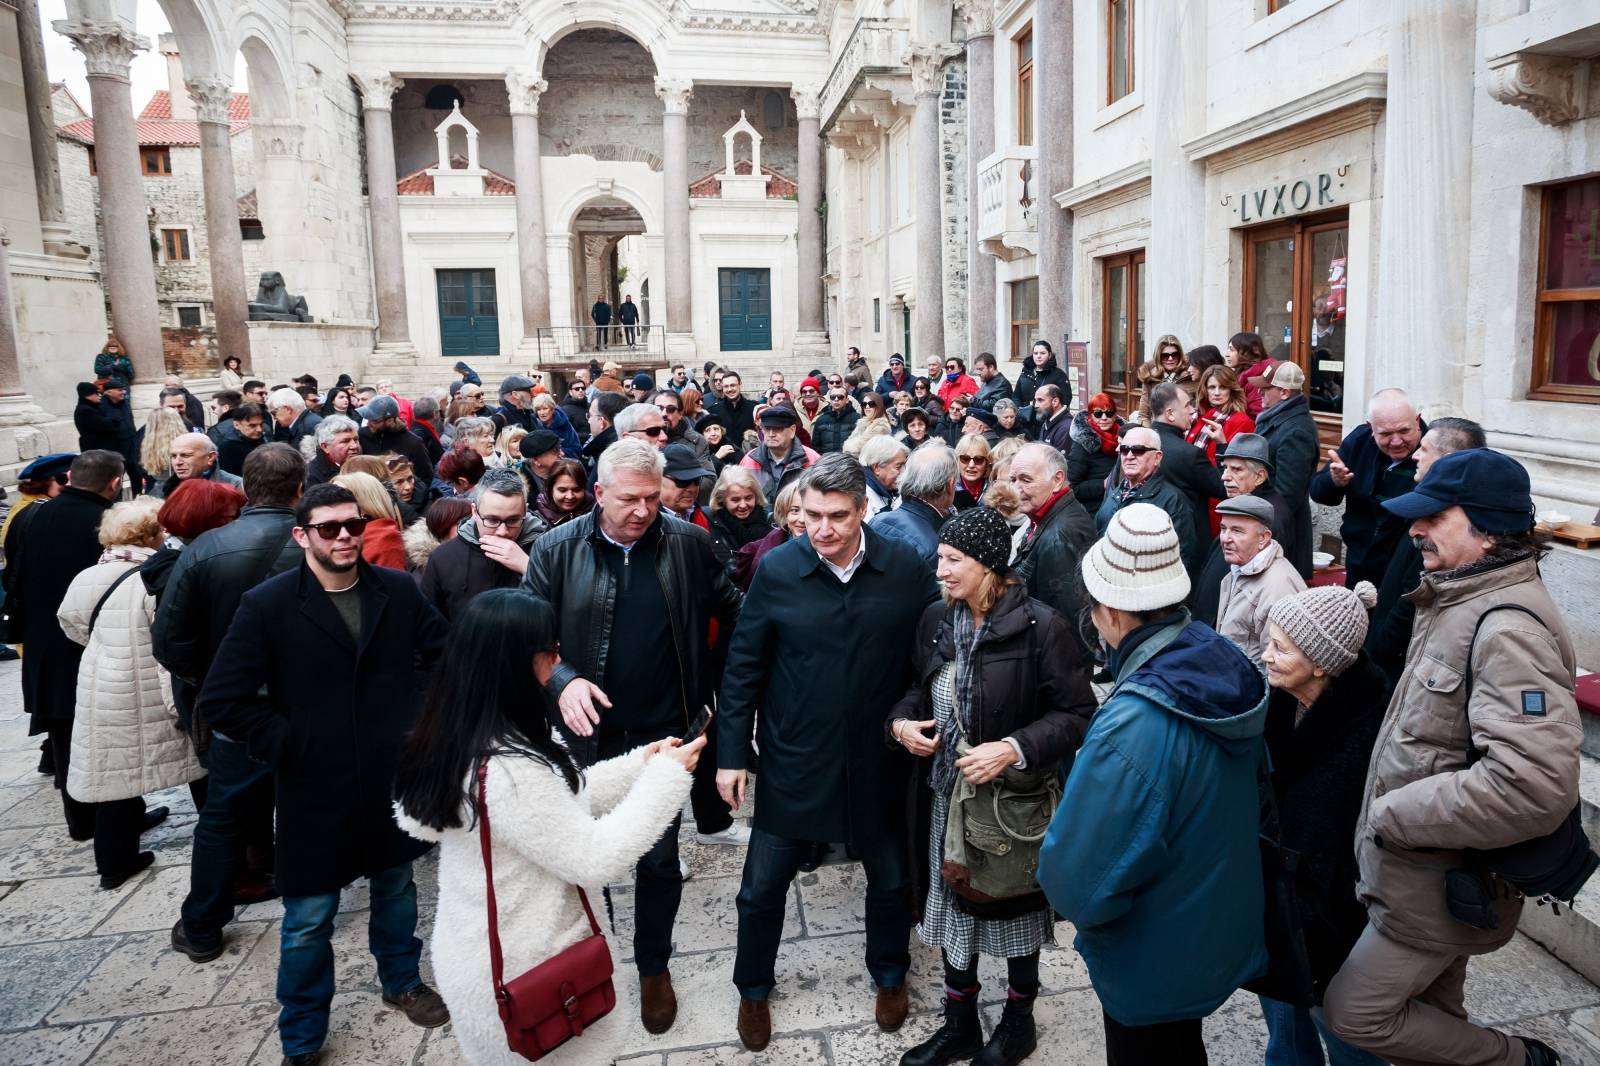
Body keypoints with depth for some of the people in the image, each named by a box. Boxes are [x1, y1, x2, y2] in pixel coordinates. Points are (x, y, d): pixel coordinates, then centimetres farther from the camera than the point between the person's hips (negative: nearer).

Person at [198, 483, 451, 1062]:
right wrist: (284, 746, -12)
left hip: (393, 777, 3)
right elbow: (222, 699, -10)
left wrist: (417, 709, 1)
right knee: (308, 919, 10)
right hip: (315, 787, -3)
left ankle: (402, 982, 46)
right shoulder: (267, 604, -12)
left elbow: (442, 649, 10)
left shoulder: (399, 590, -4)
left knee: (396, 887, 22)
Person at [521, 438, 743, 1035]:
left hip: (663, 731, 0)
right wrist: (562, 681, -23)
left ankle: (654, 967, 34)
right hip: (586, 731, 0)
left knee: (659, 858, 10)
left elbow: (732, 610, 6)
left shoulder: (688, 543, -6)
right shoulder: (557, 549, -8)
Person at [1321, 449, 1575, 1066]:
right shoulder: (1462, 600, 6)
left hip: (1442, 885, -9)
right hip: (1429, 867, 9)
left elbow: (1532, 787, -37)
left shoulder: (1508, 628, -26)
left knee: (1354, 1014, 2)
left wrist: (1393, 815, -26)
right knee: (1430, 1014, 23)